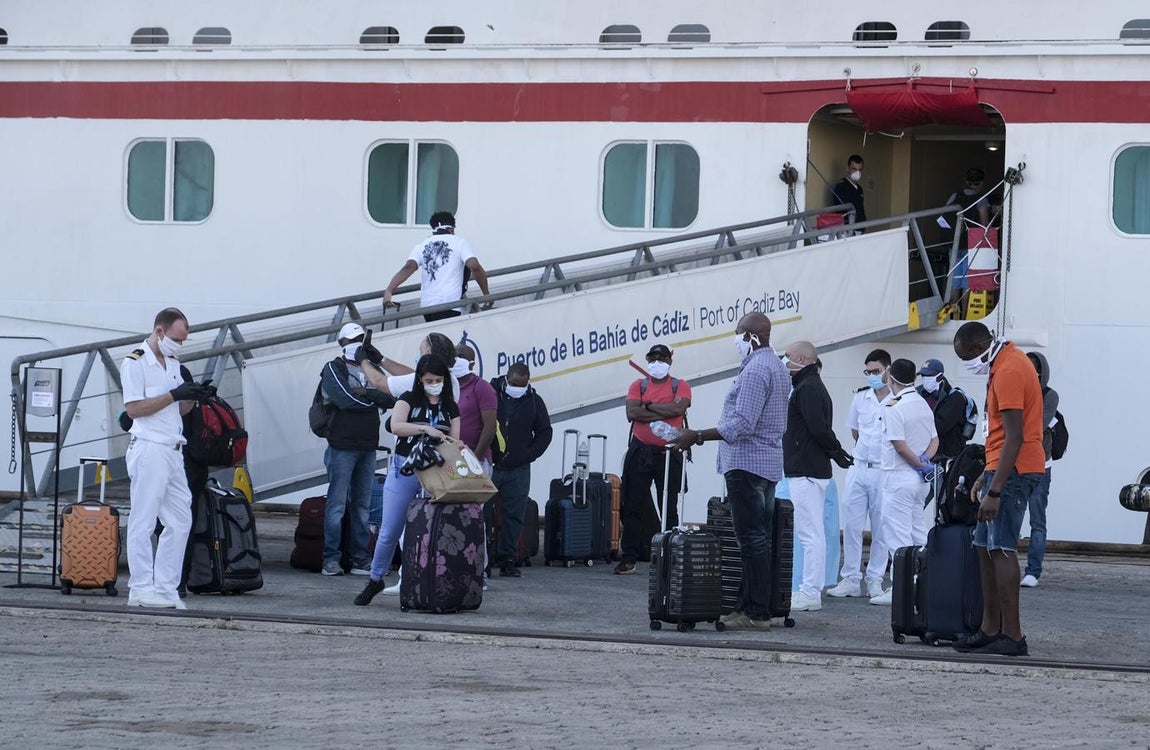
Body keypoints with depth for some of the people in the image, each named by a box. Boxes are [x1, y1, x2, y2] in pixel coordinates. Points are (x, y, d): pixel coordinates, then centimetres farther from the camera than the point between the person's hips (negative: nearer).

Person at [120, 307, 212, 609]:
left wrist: (193, 397, 0)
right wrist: (174, 395, -17)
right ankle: (140, 589, -4)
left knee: (180, 521, 7)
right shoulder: (135, 363, -8)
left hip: (173, 452, 9)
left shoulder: (173, 364, 18)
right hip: (149, 449, -9)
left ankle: (166, 586, 12)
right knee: (143, 522, -6)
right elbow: (134, 408, -15)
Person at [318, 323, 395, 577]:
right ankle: (331, 559, -6)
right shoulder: (334, 369, 1)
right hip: (343, 445, -6)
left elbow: (391, 398, 1)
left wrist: (365, 393, -13)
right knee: (337, 503, -7)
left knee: (363, 505, 7)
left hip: (368, 446, 6)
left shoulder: (370, 368, 16)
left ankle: (360, 559, 10)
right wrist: (374, 398, -5)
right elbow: (346, 399, -15)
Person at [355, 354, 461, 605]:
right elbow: (395, 426, -17)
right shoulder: (409, 400, 0)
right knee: (389, 531, 0)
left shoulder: (450, 408, 10)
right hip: (404, 469, -2)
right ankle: (376, 580, 15)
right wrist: (425, 428, -29)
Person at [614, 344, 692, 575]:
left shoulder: (680, 386, 6)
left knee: (669, 508, 2)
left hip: (668, 454, -2)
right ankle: (629, 558, 2)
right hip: (640, 452, 2)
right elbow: (632, 413, -7)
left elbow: (679, 408, -14)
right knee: (633, 506, 0)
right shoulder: (638, 386, 10)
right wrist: (663, 414, -12)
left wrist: (648, 406, -7)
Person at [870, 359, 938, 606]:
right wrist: (925, 461, -2)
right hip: (920, 481, 8)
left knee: (897, 533, -5)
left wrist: (920, 464, -8)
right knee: (917, 531, 15)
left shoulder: (893, 408, -15)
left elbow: (900, 446, -20)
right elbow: (935, 440, 14)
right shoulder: (924, 405, 11)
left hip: (899, 477, -8)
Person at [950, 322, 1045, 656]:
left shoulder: (1009, 371, -16)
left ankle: (1012, 637, -14)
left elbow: (1014, 438, -22)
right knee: (985, 547, 12)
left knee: (1001, 549, -12)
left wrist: (995, 490, -23)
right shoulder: (1008, 363, 16)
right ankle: (990, 630, 15)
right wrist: (986, 477, 23)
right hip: (1003, 468, 11)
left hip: (1013, 471, -11)